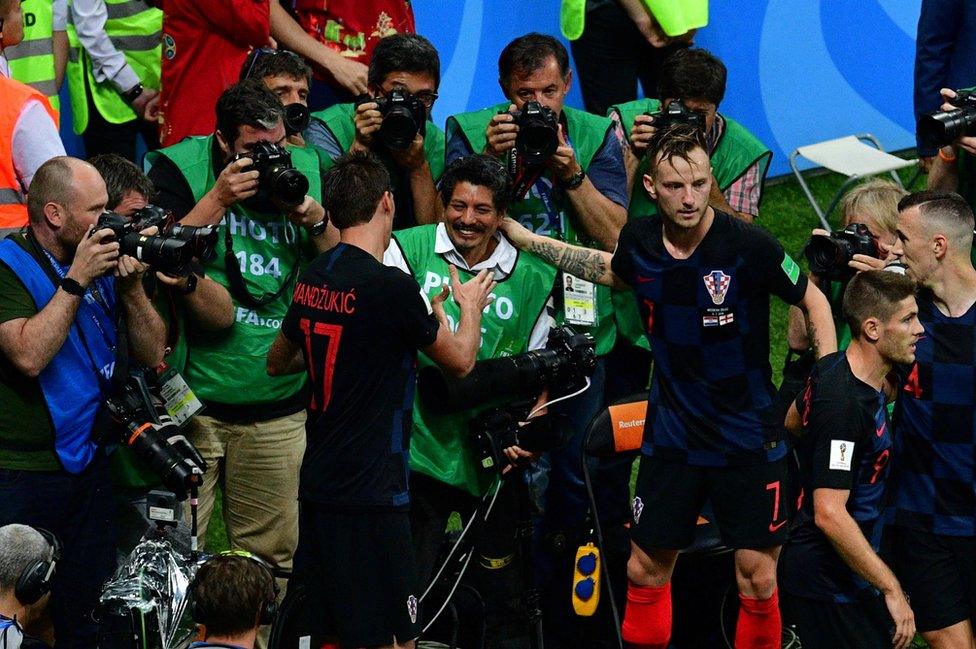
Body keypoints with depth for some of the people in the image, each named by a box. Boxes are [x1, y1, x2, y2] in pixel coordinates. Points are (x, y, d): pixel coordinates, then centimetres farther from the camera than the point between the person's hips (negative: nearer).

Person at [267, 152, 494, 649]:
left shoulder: (312, 279, 6)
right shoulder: (392, 287, -16)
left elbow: (277, 361, 24)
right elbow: (461, 360, -2)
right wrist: (471, 306, 18)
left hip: (318, 488, 8)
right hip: (370, 491, -8)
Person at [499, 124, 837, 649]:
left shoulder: (748, 246, -19)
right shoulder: (639, 241, -5)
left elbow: (813, 302, -3)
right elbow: (613, 273, 21)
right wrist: (528, 241, 20)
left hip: (748, 438, -4)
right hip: (672, 430, 4)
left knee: (758, 580, -2)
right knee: (645, 568, 7)